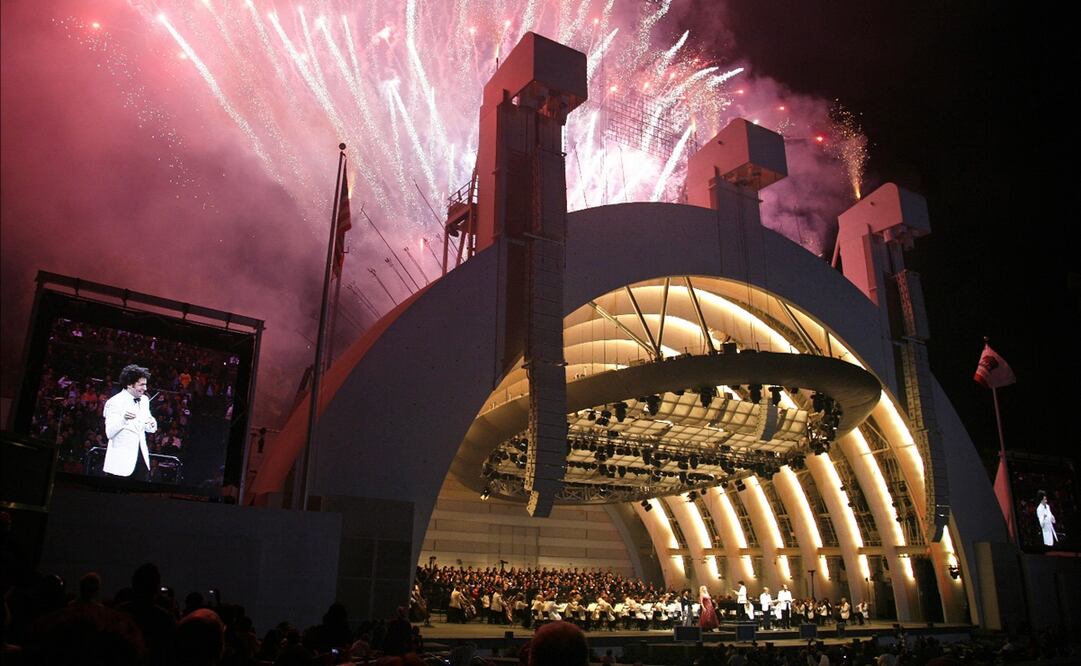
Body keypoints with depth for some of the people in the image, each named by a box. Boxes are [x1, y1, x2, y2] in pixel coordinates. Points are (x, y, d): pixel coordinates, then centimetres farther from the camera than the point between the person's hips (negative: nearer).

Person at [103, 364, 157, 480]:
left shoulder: (144, 400, 7)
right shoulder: (114, 403, -12)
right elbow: (109, 433, -18)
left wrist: (152, 425, -6)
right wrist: (123, 419, -36)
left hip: (142, 457, 6)